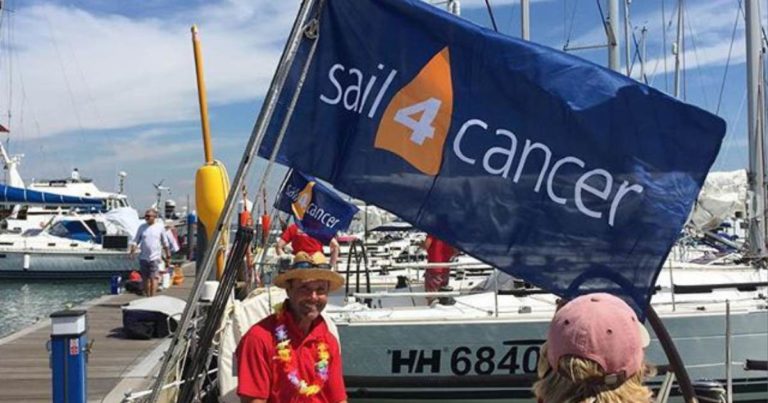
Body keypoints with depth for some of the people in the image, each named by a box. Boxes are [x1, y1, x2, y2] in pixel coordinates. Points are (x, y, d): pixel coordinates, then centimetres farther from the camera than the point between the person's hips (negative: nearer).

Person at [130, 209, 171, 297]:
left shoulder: (160, 227, 2)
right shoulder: (142, 227, 6)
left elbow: (165, 242, 11)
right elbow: (136, 240, 6)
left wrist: (167, 253, 15)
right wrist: (133, 250, -10)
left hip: (155, 257, -3)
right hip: (143, 257, 3)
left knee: (153, 278, -11)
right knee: (146, 279, 10)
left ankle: (152, 297, -13)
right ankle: (147, 296, 21)